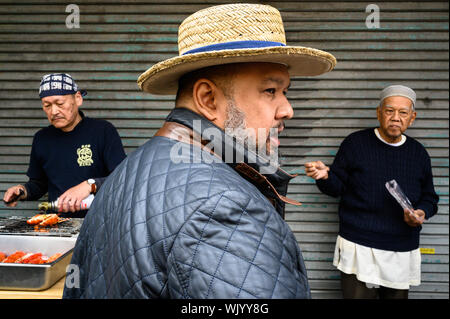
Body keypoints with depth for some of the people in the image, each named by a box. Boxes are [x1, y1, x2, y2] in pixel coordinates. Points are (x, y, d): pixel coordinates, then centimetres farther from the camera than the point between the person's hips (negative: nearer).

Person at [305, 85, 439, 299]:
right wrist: (325, 177, -20)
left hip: (403, 253, 4)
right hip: (358, 248, -3)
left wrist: (422, 213, -3)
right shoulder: (355, 143, -1)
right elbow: (337, 186, 1)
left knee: (397, 296, 12)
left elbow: (429, 197, 18)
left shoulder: (418, 153, 10)